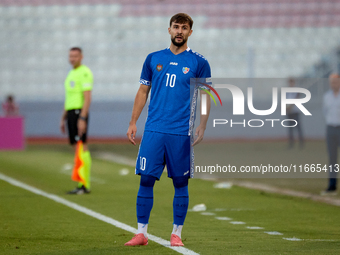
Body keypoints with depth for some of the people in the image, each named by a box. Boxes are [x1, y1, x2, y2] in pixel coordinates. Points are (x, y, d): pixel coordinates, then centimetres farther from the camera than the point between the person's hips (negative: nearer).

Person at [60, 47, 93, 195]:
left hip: (80, 113, -9)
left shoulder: (84, 73, -10)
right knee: (77, 147, 7)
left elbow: (87, 97, -17)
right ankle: (82, 184, 8)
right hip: (71, 113, 9)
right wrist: (63, 119, 23)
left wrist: (82, 119, -24)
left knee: (81, 146, -11)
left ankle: (85, 184, -11)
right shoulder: (71, 74, 20)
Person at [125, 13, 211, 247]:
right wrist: (133, 122, 8)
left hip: (182, 133, -2)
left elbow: (206, 98, 5)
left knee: (180, 183, 3)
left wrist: (202, 127, -6)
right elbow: (143, 92, 15)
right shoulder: (154, 59, 10)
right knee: (146, 179, -2)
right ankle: (141, 232, 4)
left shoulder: (198, 62, 4)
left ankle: (176, 233, 12)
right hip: (153, 130, 2)